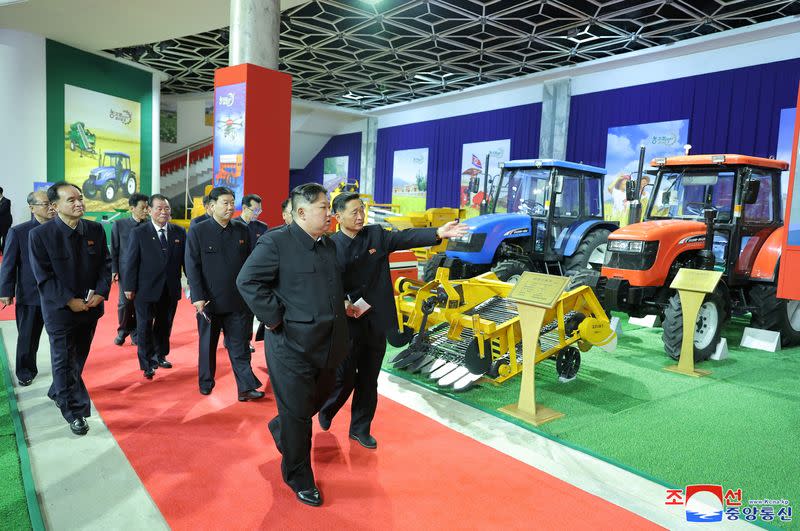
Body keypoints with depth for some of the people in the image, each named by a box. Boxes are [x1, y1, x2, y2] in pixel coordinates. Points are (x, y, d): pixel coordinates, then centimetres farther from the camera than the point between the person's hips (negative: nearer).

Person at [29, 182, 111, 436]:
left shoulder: (95, 230, -1)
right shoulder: (40, 234, -12)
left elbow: (106, 264, 3)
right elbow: (44, 276, -12)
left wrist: (101, 293, -11)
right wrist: (69, 301, -18)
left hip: (90, 307, 4)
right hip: (60, 310, -4)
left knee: (78, 358, 19)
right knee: (64, 361, 4)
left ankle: (59, 393, 43)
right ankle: (75, 411, 16)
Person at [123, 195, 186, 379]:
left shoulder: (179, 232, 1)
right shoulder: (138, 233, -6)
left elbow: (184, 259, 3)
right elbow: (131, 262, -5)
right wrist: (129, 287, -6)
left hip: (170, 290, 3)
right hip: (146, 289, -3)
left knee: (165, 325, 15)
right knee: (145, 326, 7)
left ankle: (160, 355, 34)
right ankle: (147, 363, 20)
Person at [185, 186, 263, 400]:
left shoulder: (242, 231, 4)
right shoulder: (198, 231, -4)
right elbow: (192, 267, -7)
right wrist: (198, 298, -13)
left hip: (238, 301, 2)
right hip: (209, 301, -1)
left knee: (239, 347, 3)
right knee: (207, 345, 15)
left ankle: (246, 387, 5)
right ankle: (206, 383, 32)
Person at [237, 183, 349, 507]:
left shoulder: (328, 245, 10)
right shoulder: (276, 242, -14)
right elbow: (248, 281, -18)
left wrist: (343, 306, 7)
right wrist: (275, 318, -19)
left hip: (328, 345, 8)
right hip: (292, 346, -8)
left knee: (318, 400, 24)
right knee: (297, 413, 6)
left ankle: (280, 429, 54)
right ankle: (298, 477, 28)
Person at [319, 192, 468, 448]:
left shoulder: (376, 235, 2)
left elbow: (406, 237, -11)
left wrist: (438, 233, -24)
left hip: (376, 323, 4)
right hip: (346, 324, -3)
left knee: (368, 380, 13)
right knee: (344, 378, 5)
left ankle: (360, 429, 31)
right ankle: (326, 411, 36)